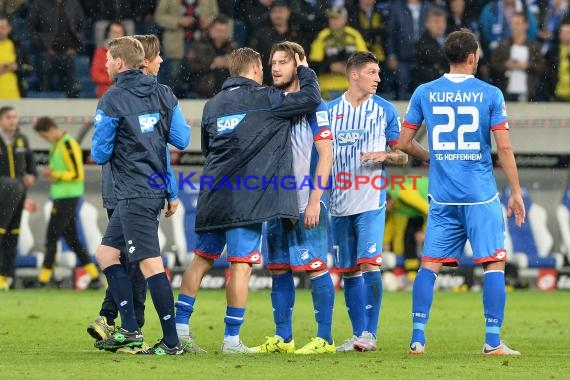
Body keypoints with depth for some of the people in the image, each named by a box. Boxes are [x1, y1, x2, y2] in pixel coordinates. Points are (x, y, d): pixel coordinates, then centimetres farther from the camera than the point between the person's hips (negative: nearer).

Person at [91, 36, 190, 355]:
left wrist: (100, 150, 13)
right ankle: (129, 330, 12)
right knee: (107, 252, 16)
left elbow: (100, 154, -9)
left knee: (151, 264, -7)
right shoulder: (163, 93, 8)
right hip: (157, 189, 8)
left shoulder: (113, 101, -12)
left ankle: (171, 341, -8)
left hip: (133, 194, -8)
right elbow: (182, 139, 7)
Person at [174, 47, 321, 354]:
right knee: (241, 265, -4)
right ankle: (231, 339, -5)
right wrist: (305, 70, 15)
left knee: (202, 259, 14)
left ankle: (179, 326, 13)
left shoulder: (213, 104, 15)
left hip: (213, 197, 6)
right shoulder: (265, 99, -4)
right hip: (246, 199, -6)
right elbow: (311, 98, -1)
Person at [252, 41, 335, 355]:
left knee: (315, 268, -5)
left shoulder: (312, 105, -5)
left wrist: (314, 200, -15)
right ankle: (282, 338, 14)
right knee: (278, 269, 8)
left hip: (306, 203, -7)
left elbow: (325, 155, -9)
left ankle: (324, 338, -2)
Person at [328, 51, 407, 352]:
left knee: (369, 264, -14)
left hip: (371, 201, -3)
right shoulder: (330, 110, 9)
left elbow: (403, 155, 8)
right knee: (349, 271, 5)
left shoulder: (385, 110, 4)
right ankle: (357, 333, 12)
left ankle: (370, 333, -10)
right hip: (340, 203, 3)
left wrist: (385, 155, -13)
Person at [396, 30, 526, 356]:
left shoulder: (424, 93, 4)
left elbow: (404, 143, 7)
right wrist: (516, 192, 0)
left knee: (430, 265, 9)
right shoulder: (490, 94, -4)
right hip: (481, 195, -3)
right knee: (495, 263, 2)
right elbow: (504, 147, -7)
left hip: (442, 196, 3)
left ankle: (418, 338, 4)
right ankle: (493, 341, -3)